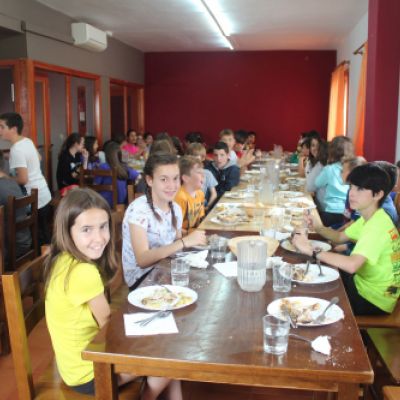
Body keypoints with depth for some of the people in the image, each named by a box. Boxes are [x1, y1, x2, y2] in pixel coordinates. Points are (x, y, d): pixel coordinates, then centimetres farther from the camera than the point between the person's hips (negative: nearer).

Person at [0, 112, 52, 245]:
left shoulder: (16, 149, -20)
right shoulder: (28, 141, 6)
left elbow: (23, 179, -21)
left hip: (34, 201, -9)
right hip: (44, 195, 9)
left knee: (40, 238, 2)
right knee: (45, 235, 18)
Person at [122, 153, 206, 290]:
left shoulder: (175, 208, 4)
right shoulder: (138, 209, -18)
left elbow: (175, 247, 9)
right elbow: (142, 260, -27)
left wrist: (193, 242, -11)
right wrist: (184, 242, -33)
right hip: (142, 278, -6)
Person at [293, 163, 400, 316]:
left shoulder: (378, 226, -29)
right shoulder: (371, 218, 1)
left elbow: (352, 265, -42)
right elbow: (340, 237, 10)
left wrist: (312, 251, -36)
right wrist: (317, 227, -9)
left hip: (374, 300, -8)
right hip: (365, 282, 8)